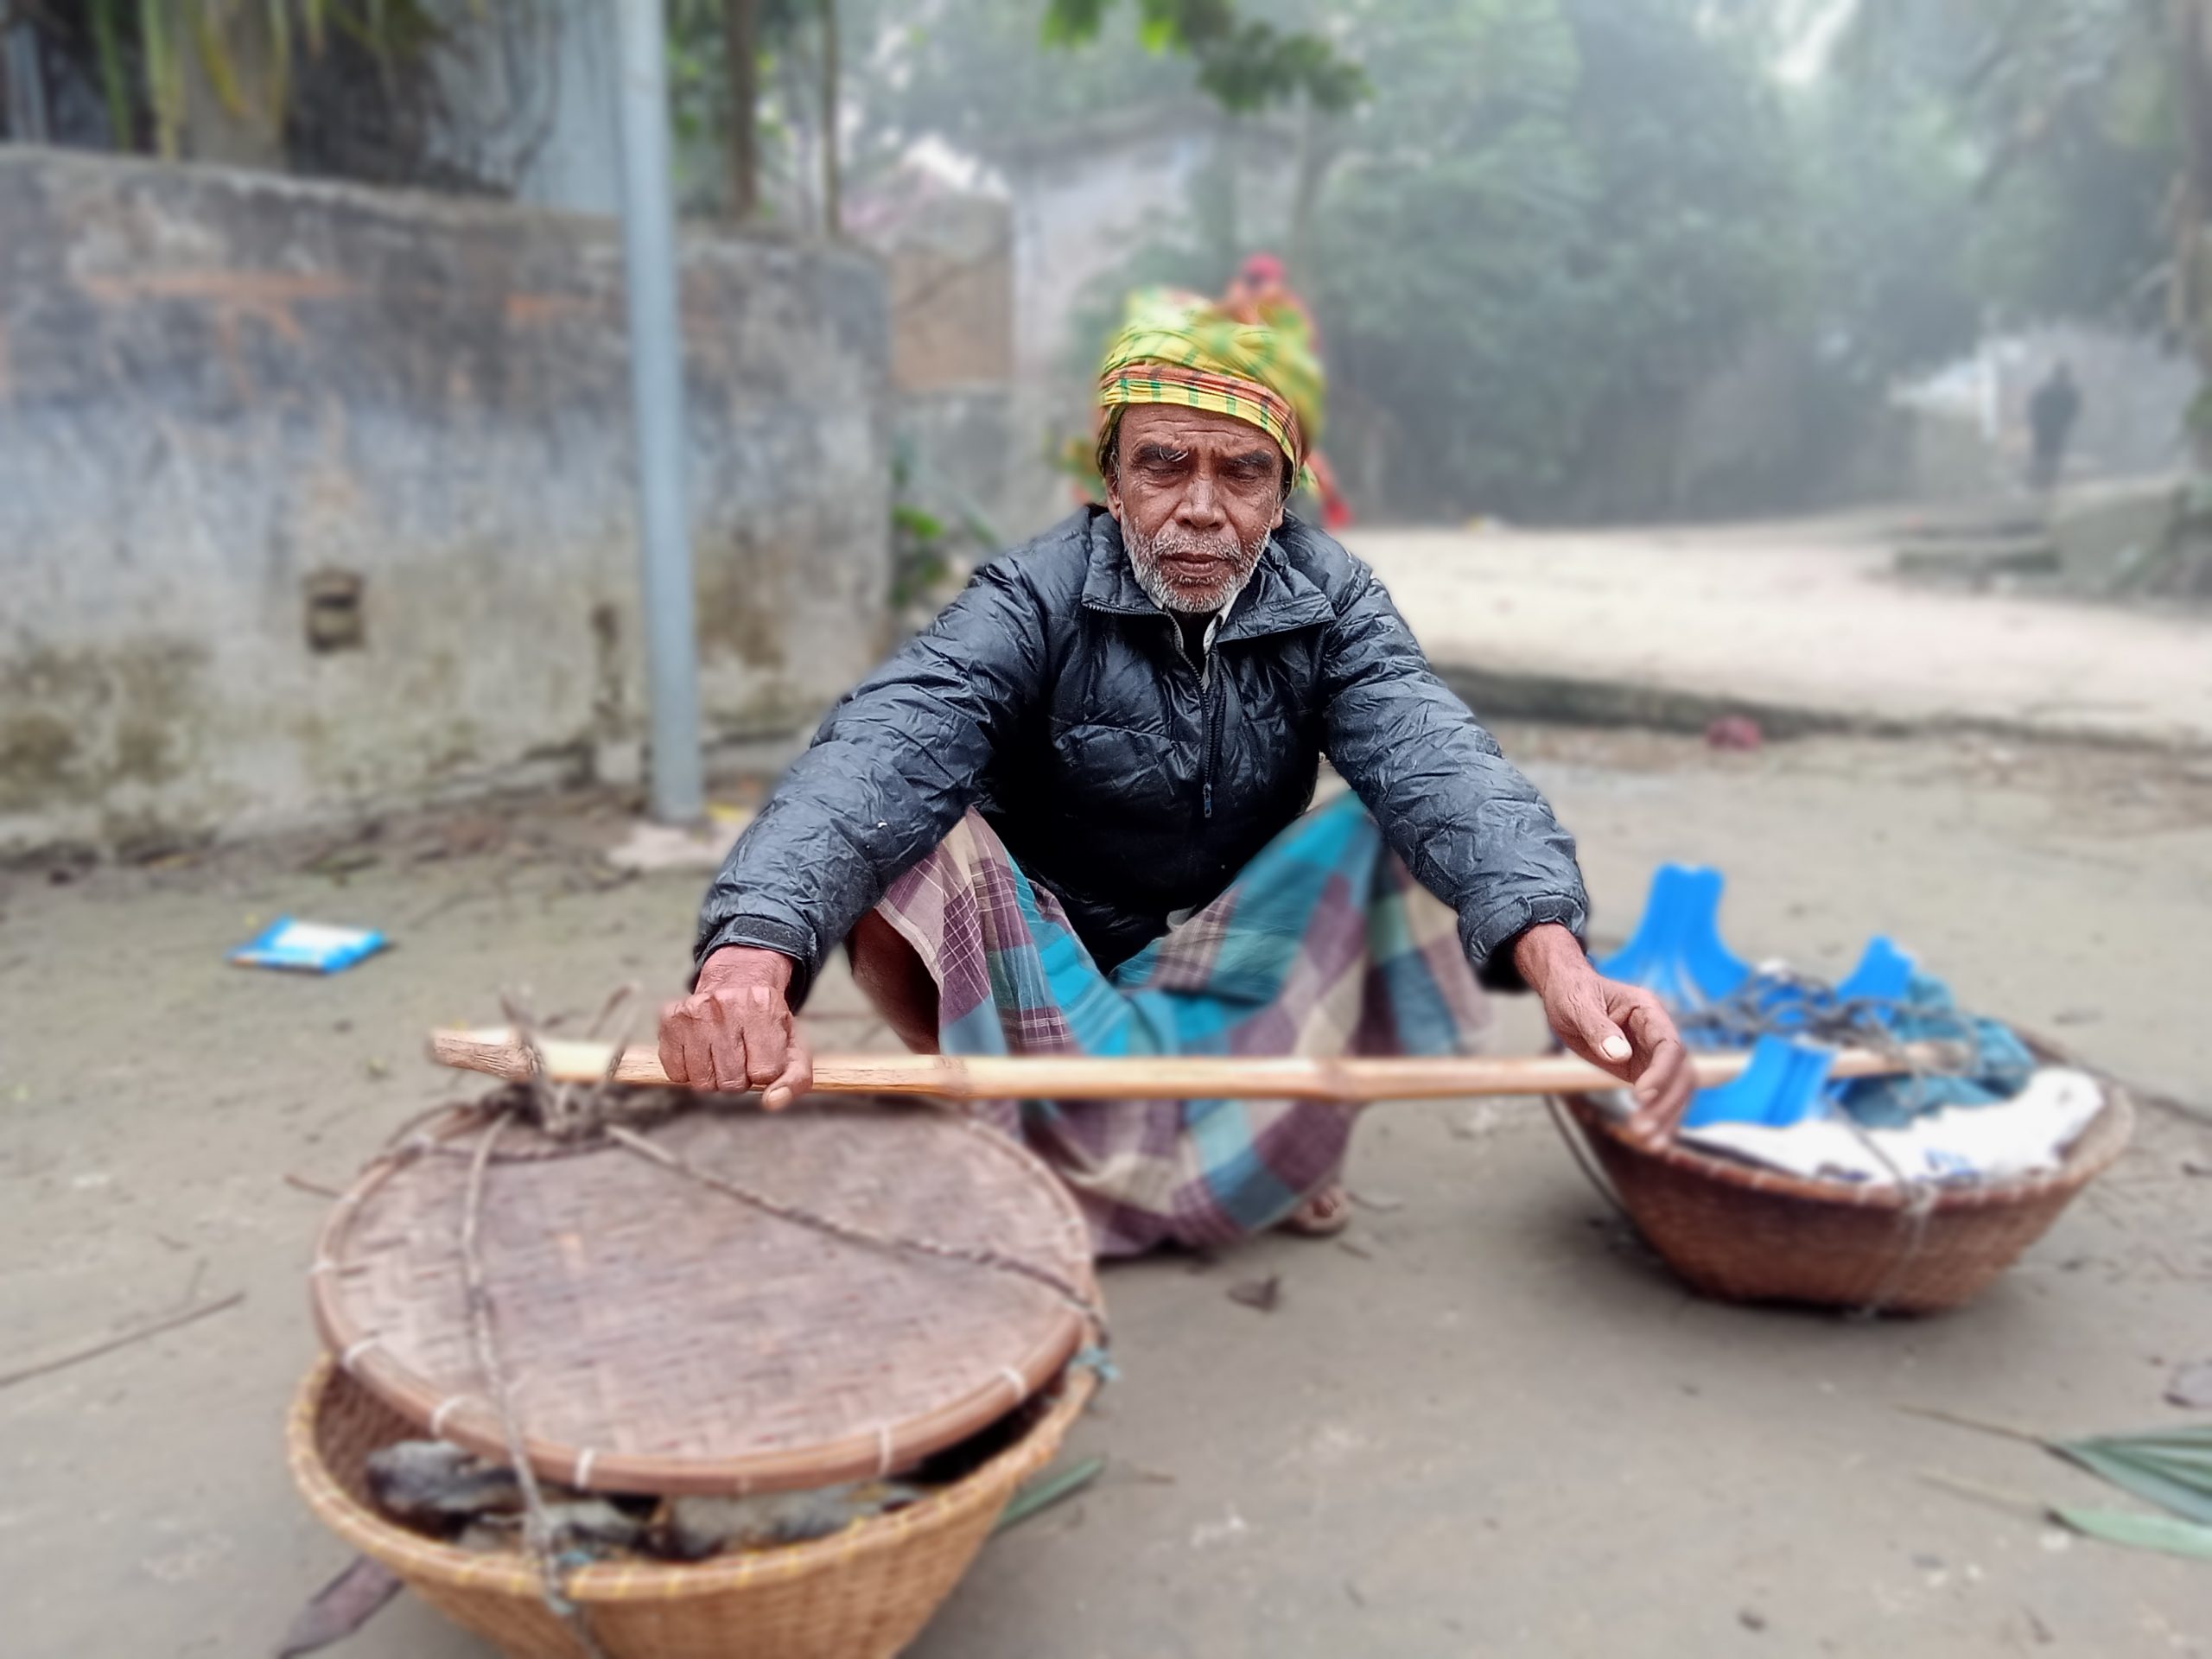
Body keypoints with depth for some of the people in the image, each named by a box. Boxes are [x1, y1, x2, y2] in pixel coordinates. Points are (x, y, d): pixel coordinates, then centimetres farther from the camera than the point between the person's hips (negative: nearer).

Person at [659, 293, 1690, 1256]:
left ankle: (1286, 1133, 0)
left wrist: (1552, 955, -50)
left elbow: (1430, 758, -30)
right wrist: (752, 951, -57)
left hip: (1236, 964, 3)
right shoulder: (1036, 602, -19)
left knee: (1421, 832, -20)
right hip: (1043, 973, -2)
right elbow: (881, 748, -37)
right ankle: (1015, 1144, -6)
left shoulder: (1328, 603, -11)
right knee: (896, 851, -30)